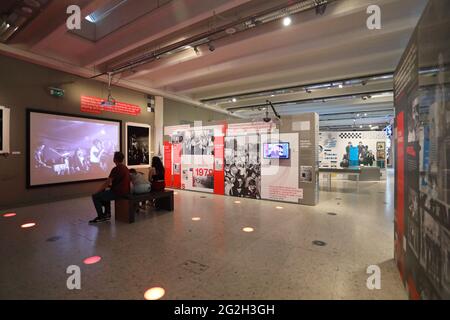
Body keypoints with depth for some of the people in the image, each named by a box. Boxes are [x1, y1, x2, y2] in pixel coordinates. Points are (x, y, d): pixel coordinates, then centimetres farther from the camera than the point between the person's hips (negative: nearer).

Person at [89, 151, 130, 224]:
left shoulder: (116, 169, -17)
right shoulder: (125, 168, 11)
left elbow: (107, 183, -13)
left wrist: (97, 191, 1)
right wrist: (110, 185, 18)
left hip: (118, 192, -10)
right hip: (125, 191, 10)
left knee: (95, 197, 1)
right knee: (104, 193, 31)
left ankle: (101, 217, 11)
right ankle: (107, 214, 30)